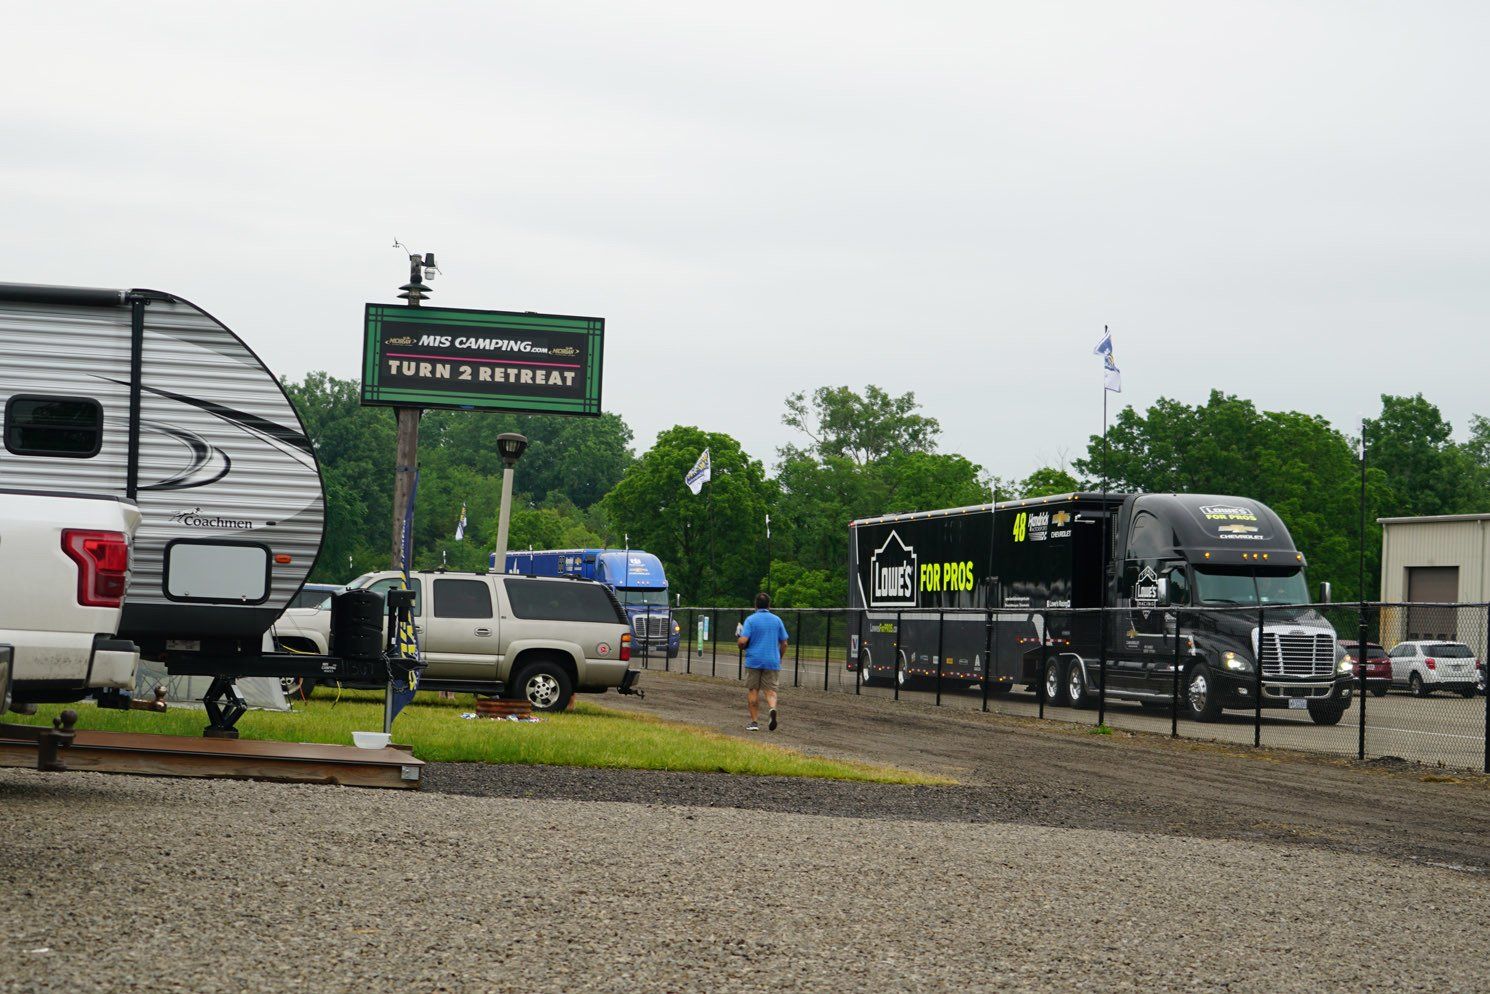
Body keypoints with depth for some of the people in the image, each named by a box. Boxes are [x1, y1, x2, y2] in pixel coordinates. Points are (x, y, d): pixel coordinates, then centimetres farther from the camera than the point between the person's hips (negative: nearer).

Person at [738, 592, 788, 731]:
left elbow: (743, 641, -14)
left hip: (753, 661, -2)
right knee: (770, 690, 3)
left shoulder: (751, 620, -4)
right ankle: (772, 709, -27)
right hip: (772, 662, 2)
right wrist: (779, 658, 23)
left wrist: (742, 647, 9)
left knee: (753, 691, 8)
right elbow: (784, 643, 8)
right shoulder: (777, 620, 5)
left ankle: (754, 722, 9)